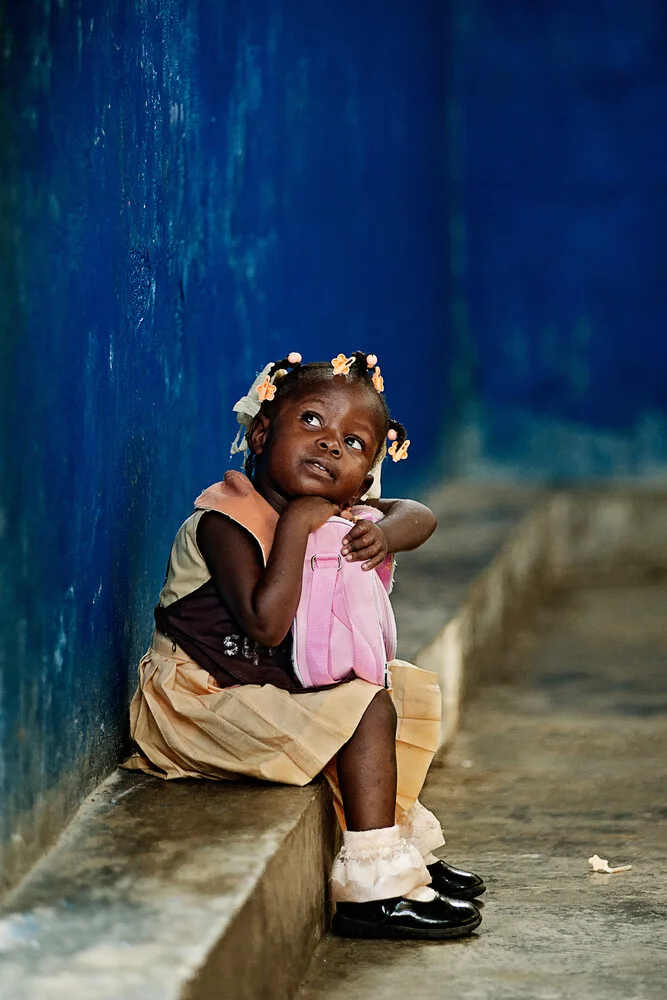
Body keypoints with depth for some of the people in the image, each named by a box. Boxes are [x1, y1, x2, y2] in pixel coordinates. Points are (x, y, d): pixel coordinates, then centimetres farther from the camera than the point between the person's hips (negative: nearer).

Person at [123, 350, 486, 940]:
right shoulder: (227, 518, -24)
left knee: (409, 689, 19)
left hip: (274, 685, 10)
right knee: (368, 712, -22)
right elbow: (266, 623, -33)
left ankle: (409, 845, 31)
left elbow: (418, 516, 3)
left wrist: (386, 533, -20)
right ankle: (373, 890, -21)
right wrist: (296, 526, -32)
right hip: (201, 697, -10)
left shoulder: (332, 511, 3)